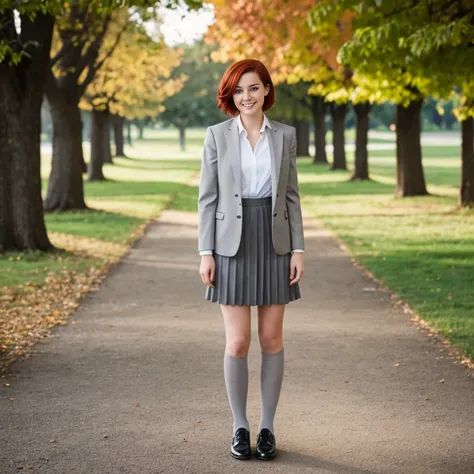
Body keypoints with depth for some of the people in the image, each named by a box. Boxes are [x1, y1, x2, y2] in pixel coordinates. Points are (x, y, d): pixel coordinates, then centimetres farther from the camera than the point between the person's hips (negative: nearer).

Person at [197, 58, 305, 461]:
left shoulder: (285, 135, 6)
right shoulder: (217, 135, 1)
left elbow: (291, 196, 6)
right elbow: (208, 197, 1)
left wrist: (298, 249, -1)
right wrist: (206, 252, -6)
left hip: (274, 243, 2)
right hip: (233, 244, -1)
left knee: (272, 339, 5)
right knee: (238, 342, -2)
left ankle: (267, 427, 17)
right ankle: (240, 427, 14)